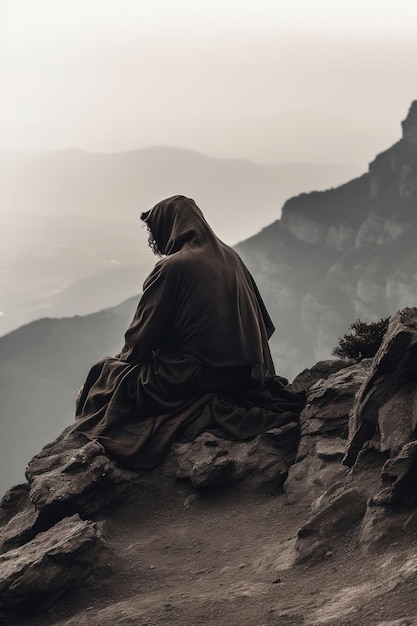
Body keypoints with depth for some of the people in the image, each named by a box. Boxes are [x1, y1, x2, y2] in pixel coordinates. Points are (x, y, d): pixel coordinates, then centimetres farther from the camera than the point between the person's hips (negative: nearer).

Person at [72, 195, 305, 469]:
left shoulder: (172, 267, -13)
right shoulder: (231, 258, 8)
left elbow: (143, 336, -9)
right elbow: (264, 325, 15)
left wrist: (125, 356, 12)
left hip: (188, 381, -8)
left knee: (104, 372, 9)